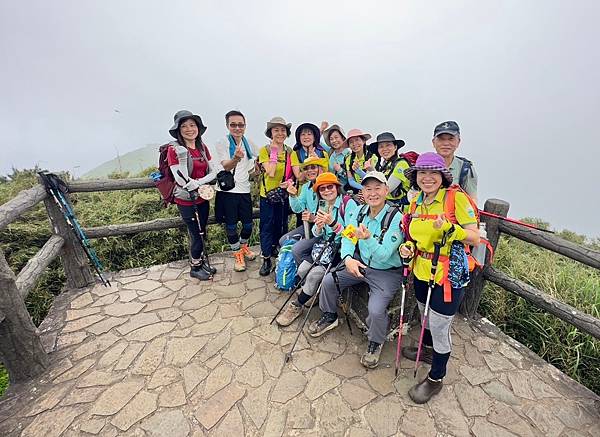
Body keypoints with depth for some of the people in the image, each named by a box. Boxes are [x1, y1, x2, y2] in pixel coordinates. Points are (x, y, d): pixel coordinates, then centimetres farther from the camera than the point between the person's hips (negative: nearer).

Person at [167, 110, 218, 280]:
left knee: (202, 233, 17)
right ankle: (195, 268, 27)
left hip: (202, 198, 5)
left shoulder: (202, 147, 3)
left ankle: (203, 262, 36)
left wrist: (198, 182, -15)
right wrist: (182, 156, -30)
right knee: (197, 235, 5)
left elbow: (214, 172, -1)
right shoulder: (174, 149, -14)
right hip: (186, 200, -5)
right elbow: (182, 180, -19)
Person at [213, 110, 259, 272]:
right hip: (227, 190, -3)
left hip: (244, 189, 4)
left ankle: (243, 246, 38)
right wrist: (236, 159, -45)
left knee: (248, 225, 9)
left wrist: (251, 170, 9)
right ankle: (238, 254, 26)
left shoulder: (249, 143, 6)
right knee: (231, 226, 5)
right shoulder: (222, 144, -8)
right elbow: (225, 166, -25)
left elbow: (257, 159, 26)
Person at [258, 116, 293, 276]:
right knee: (267, 227, 1)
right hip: (267, 194, -3)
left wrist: (290, 182, -19)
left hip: (284, 194, 3)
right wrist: (274, 152, -17)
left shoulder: (289, 151, 5)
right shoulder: (264, 150, -6)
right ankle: (266, 260, 10)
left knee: (282, 226, 13)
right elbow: (270, 172, -19)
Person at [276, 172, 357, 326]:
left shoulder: (348, 203, -13)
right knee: (302, 268, -14)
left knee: (315, 273, -20)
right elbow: (317, 235, 8)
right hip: (325, 245, 6)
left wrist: (333, 223, -33)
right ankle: (311, 295, 17)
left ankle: (297, 305, 5)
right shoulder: (323, 205, 8)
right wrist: (318, 227, -16)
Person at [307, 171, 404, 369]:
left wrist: (368, 239, -44)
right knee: (328, 281, -5)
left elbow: (383, 255, -25)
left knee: (376, 310, -23)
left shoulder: (396, 218, -21)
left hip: (387, 272, -5)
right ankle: (330, 316, 25)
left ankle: (375, 343, 13)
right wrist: (348, 258, -25)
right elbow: (347, 238, -4)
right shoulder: (359, 212, -3)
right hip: (360, 264, 6)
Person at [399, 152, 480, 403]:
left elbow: (475, 238, -15)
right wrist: (408, 246, -4)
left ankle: (435, 379, 32)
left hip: (448, 275, -6)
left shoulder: (456, 197, -16)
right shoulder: (416, 201, 3)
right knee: (426, 317, 26)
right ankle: (427, 350, 55)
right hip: (421, 271, 6)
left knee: (439, 328, 8)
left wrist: (451, 229, -33)